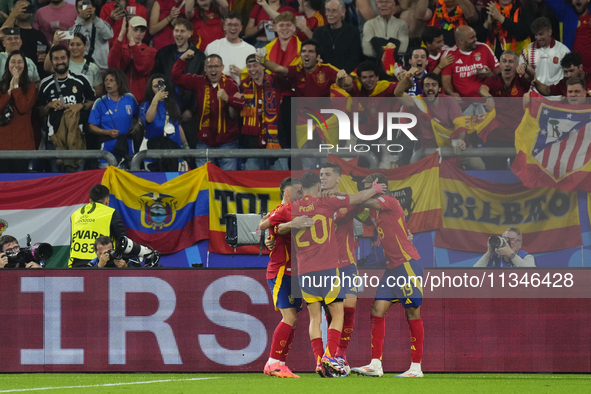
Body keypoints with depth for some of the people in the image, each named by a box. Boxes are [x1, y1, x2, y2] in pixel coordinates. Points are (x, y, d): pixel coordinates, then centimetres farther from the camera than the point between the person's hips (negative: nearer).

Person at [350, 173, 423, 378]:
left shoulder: (389, 201, -10)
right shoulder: (375, 210, 16)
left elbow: (369, 202, -26)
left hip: (407, 263, -9)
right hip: (392, 267, 9)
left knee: (412, 313, -3)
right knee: (378, 310, 0)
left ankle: (416, 367, 1)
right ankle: (375, 365, -3)